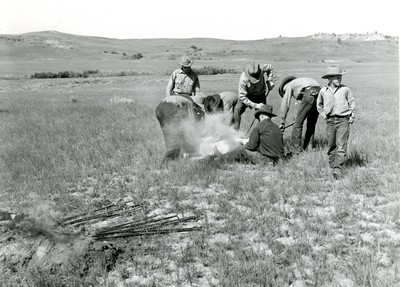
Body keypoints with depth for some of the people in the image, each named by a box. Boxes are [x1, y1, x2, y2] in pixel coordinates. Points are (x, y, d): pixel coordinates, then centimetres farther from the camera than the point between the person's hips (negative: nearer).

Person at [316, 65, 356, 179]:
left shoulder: (345, 89, -1)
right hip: (330, 121, 3)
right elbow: (319, 104, 21)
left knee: (341, 145, -9)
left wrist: (352, 116, 5)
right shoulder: (323, 91, 4)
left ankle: (338, 169, -12)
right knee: (331, 145, 10)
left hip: (343, 120, -2)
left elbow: (352, 102, 10)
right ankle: (332, 164, 27)